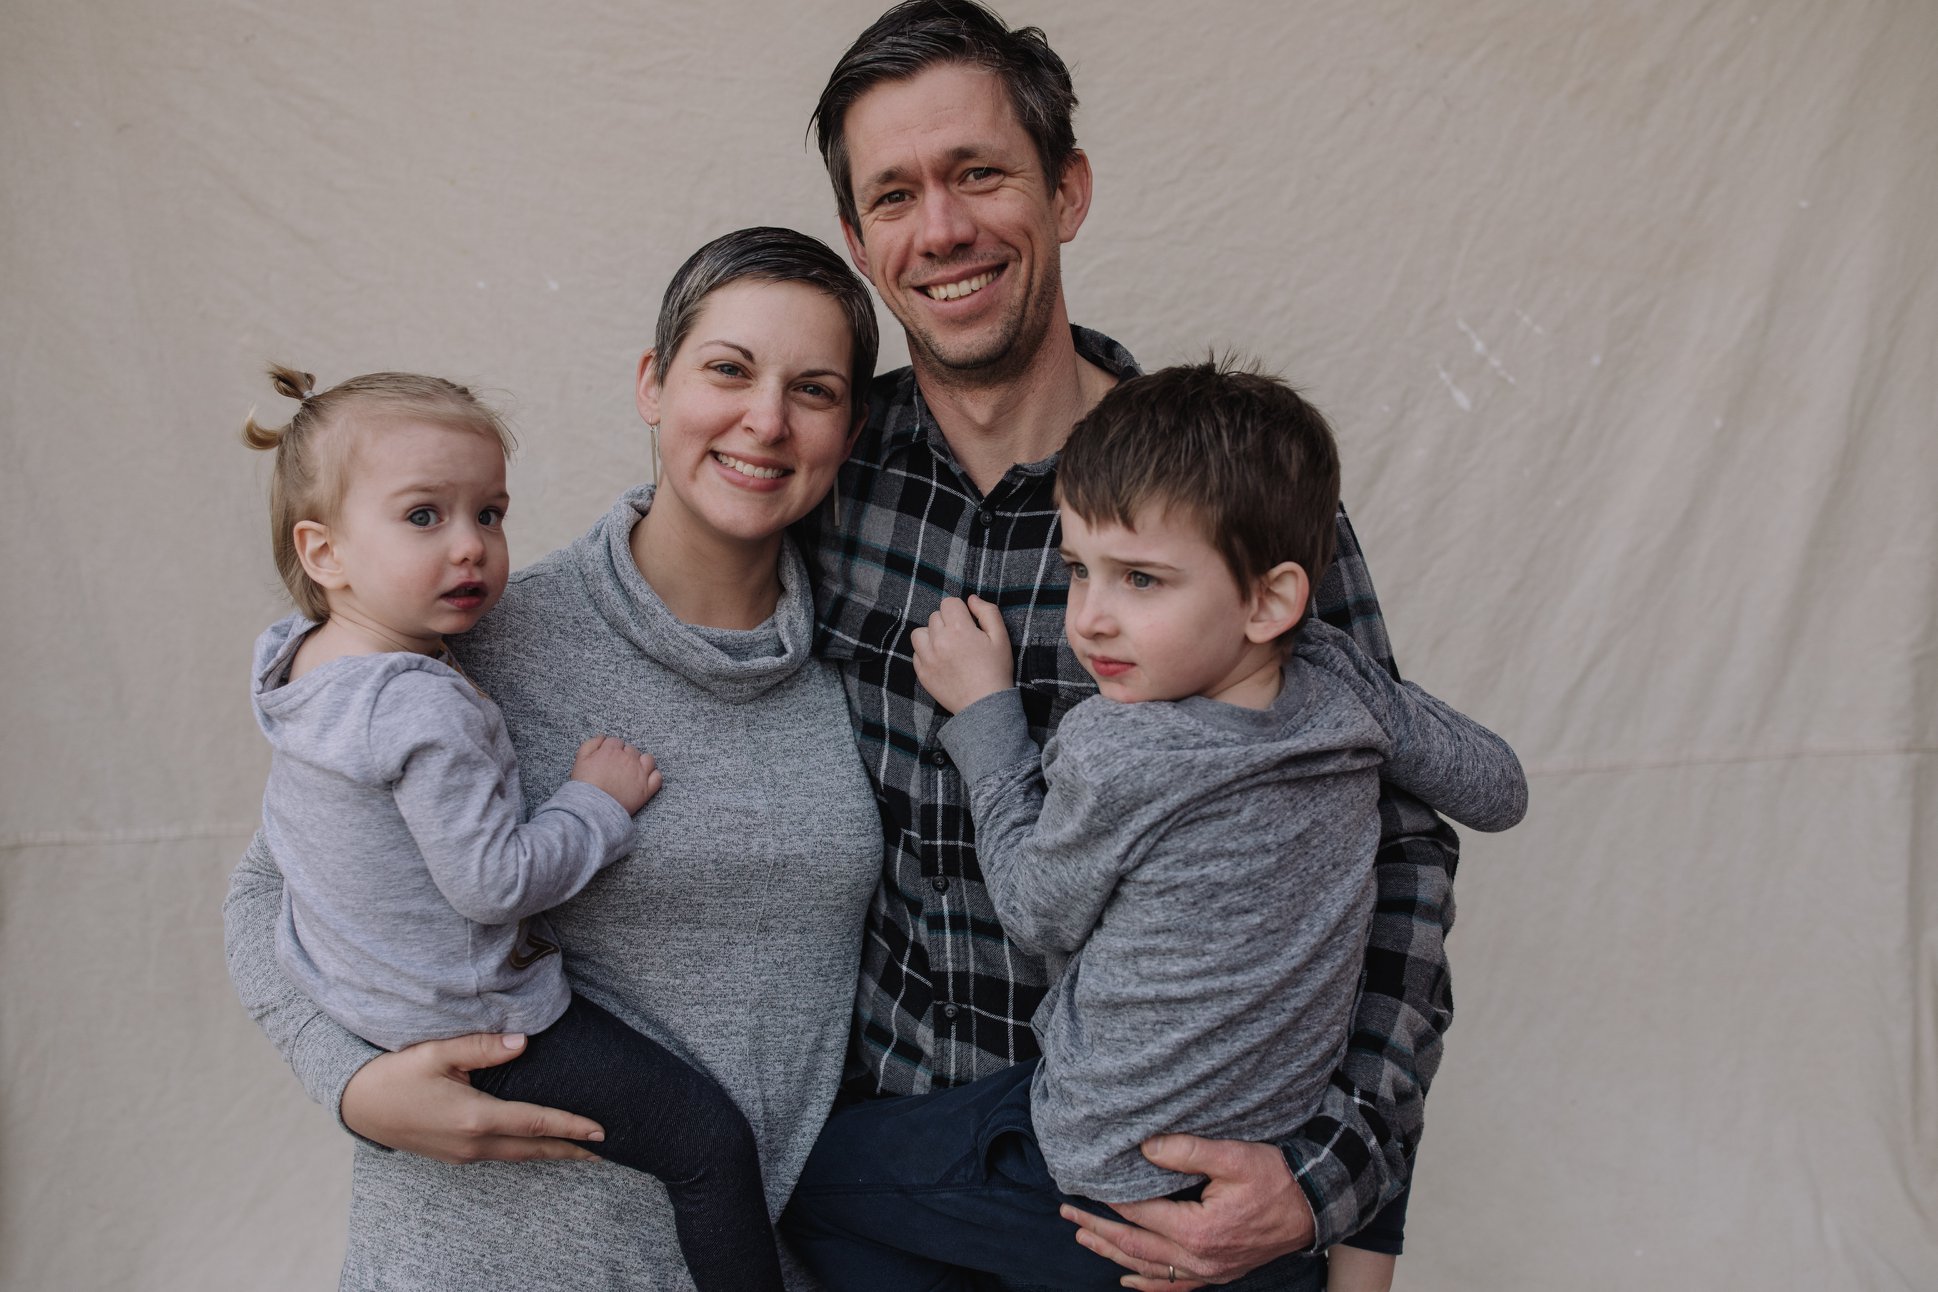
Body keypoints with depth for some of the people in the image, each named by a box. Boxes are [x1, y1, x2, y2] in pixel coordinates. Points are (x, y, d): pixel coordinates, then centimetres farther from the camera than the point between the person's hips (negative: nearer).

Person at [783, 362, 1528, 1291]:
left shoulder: (1113, 755, -30)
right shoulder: (1343, 685, -13)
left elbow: (1040, 918, -10)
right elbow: (1498, 788, 4)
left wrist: (983, 710, -7)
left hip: (1117, 1195, -7)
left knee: (811, 1173, 11)